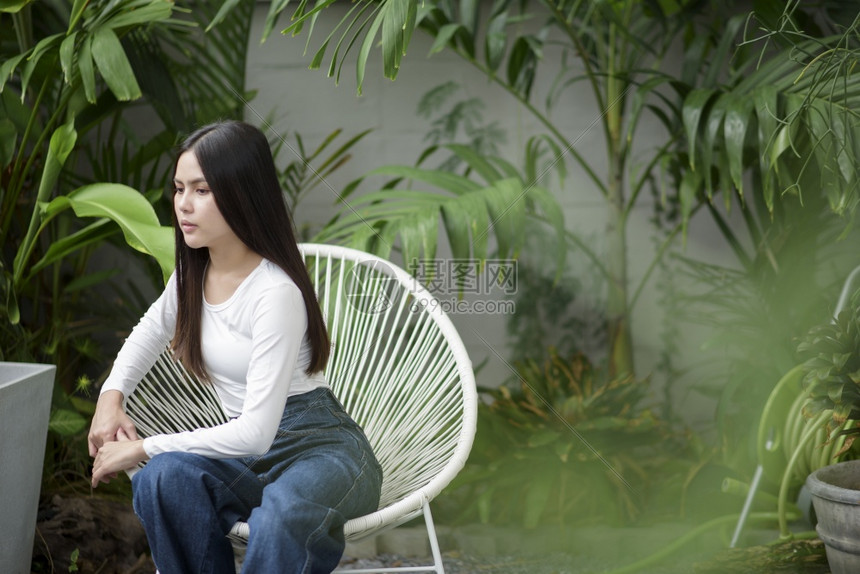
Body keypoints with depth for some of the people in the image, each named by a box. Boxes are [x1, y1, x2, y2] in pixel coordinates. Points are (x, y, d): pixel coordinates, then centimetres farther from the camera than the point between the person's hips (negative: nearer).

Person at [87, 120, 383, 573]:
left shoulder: (277, 293, -21)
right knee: (164, 477, -29)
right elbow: (153, 328, 29)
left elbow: (256, 432, -24)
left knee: (280, 516, -42)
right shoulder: (193, 271, 4)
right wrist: (111, 395, 11)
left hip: (321, 448, -6)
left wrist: (143, 448, -17)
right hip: (246, 455, 7)